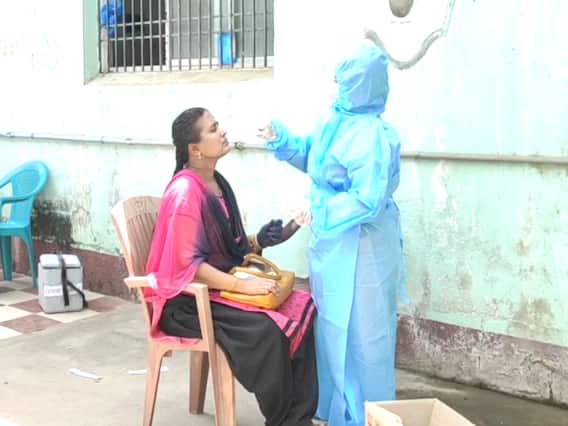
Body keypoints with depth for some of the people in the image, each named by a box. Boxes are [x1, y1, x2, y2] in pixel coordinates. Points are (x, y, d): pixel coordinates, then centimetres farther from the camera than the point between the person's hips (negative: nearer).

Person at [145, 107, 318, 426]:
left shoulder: (217, 183, 9)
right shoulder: (185, 193, -19)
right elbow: (187, 264, -22)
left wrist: (258, 242, -2)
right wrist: (241, 285, -26)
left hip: (220, 286, 9)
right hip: (188, 299, -9)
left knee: (303, 309, -9)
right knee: (266, 330, -29)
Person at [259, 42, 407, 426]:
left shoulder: (371, 136, -23)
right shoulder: (334, 121, 5)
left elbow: (367, 201, -28)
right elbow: (312, 157, 20)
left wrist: (319, 213, -20)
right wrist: (283, 141, 5)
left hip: (360, 248, -10)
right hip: (332, 242, 10)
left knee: (360, 331, 3)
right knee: (333, 326, 20)